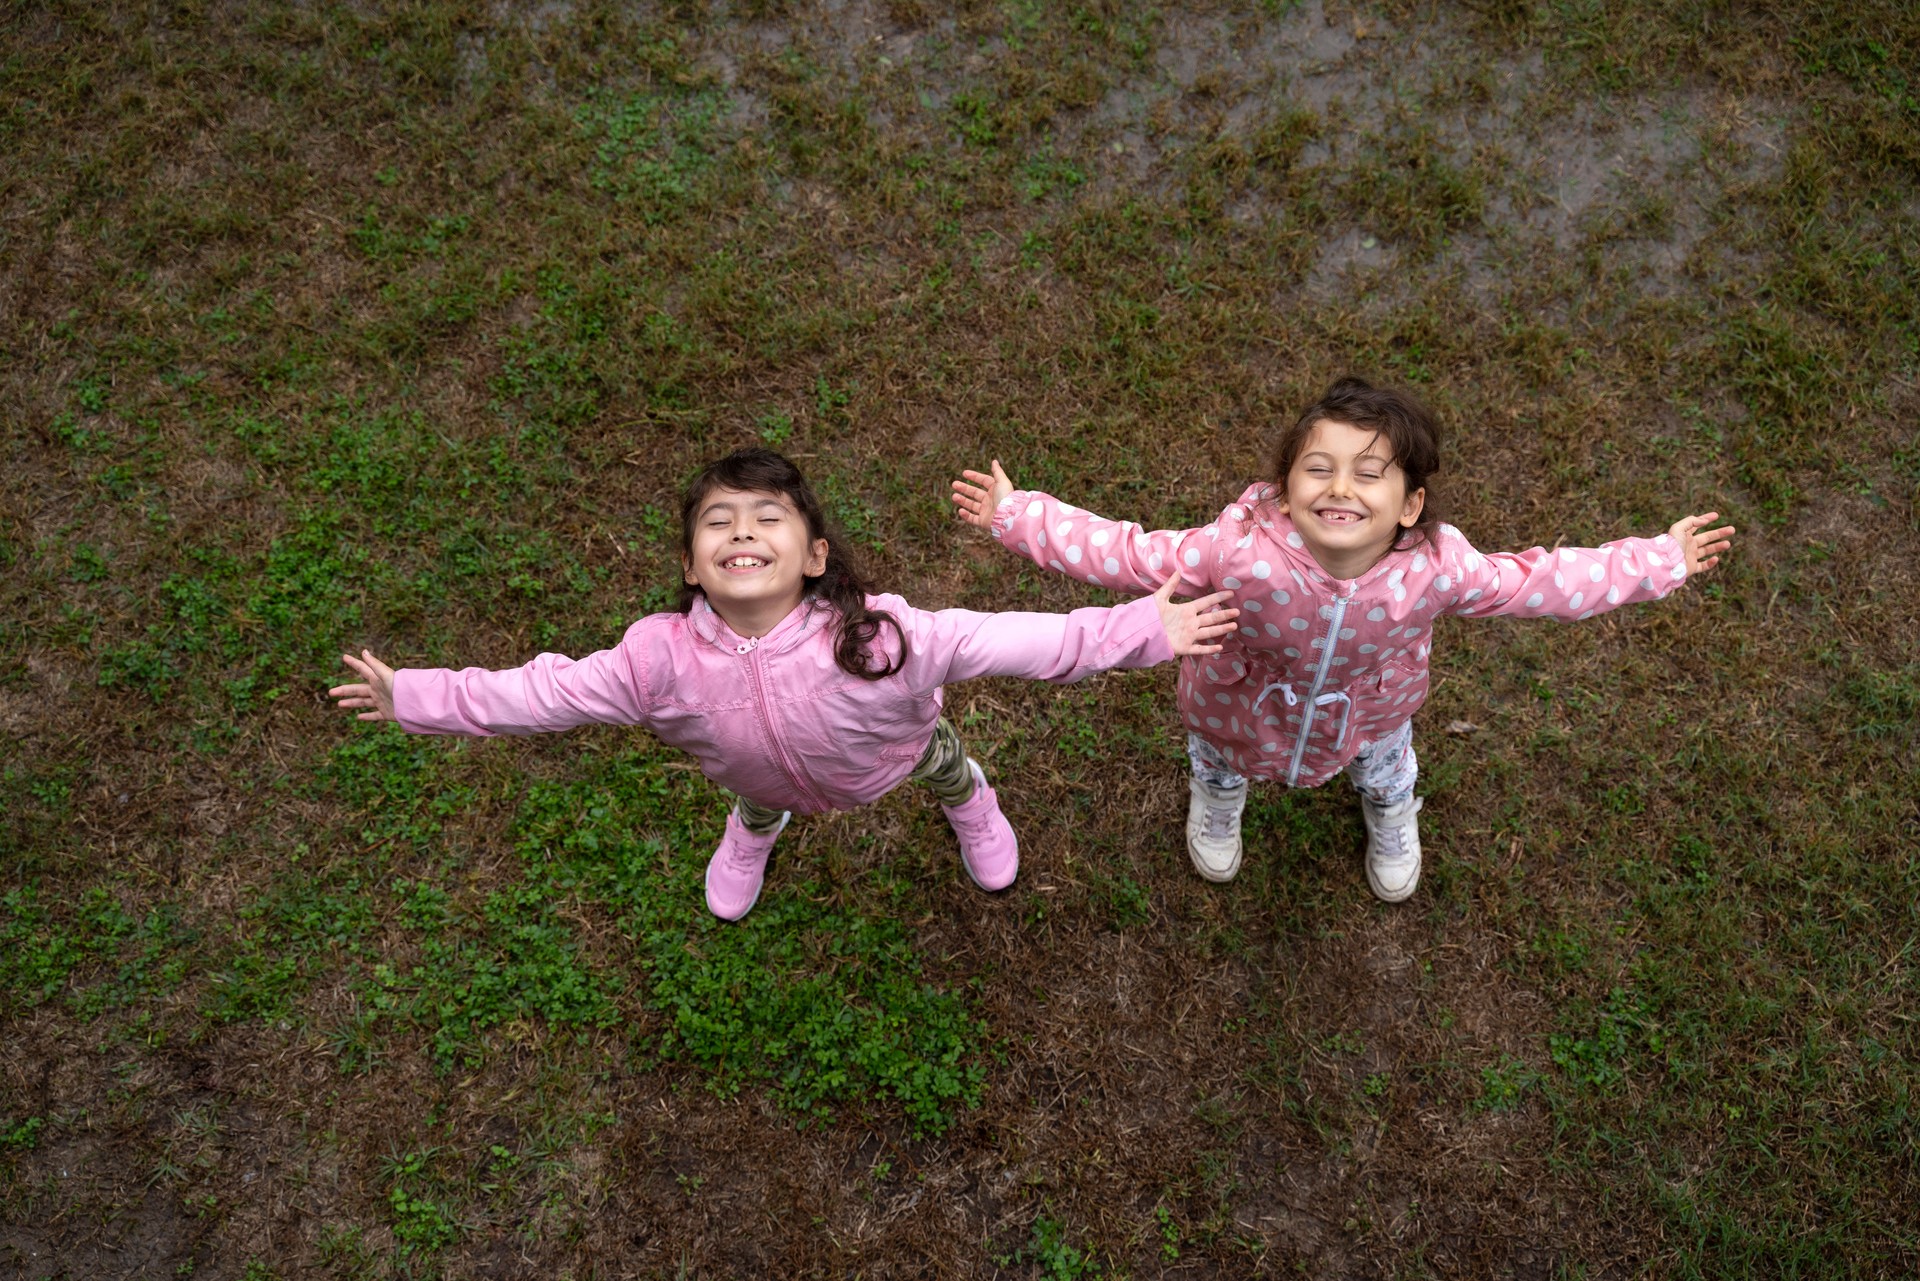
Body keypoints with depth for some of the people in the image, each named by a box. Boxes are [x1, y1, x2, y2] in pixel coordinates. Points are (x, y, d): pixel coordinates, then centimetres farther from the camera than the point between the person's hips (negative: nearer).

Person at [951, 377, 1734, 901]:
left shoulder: (1435, 570, -40)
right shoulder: (1242, 552, -46)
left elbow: (1541, 582, -25)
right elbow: (1126, 555, -38)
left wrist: (1661, 563, -21)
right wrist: (1017, 517, -41)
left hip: (1368, 710, 2)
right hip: (1244, 703, -1)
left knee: (1383, 758, 38)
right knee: (1218, 750, 35)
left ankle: (1390, 816, 77)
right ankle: (1216, 800, 76)